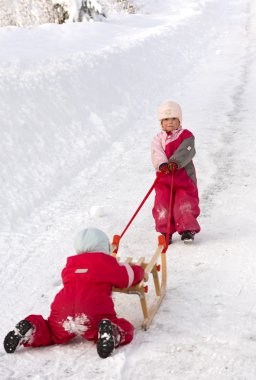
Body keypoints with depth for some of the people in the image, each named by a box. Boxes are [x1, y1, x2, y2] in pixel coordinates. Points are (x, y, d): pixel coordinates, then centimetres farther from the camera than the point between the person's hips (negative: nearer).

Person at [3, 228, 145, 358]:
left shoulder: (71, 264, 28)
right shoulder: (107, 263, 16)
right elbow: (129, 276, 23)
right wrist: (139, 271, 47)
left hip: (62, 313, 4)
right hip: (94, 315, -4)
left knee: (52, 335, 29)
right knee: (125, 331, 10)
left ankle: (31, 329, -4)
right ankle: (110, 333, -25)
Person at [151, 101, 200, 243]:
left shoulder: (186, 136, 0)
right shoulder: (158, 139, 8)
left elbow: (185, 151, -18)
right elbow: (156, 154, -10)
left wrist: (175, 162, -35)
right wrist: (162, 164, -32)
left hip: (184, 177, -2)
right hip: (164, 179, 3)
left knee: (185, 204, -7)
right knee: (162, 204, -3)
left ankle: (188, 229, 8)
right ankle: (166, 231, 10)